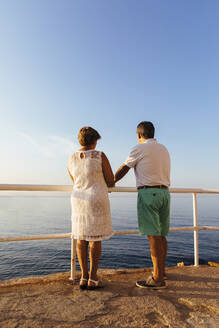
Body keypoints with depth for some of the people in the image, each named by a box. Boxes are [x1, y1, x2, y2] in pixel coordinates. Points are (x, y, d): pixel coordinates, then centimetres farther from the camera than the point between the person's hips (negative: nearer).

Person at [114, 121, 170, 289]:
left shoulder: (139, 149, -3)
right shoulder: (164, 149, 17)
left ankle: (158, 278, 2)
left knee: (153, 236, -5)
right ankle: (161, 270, 28)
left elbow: (123, 170, 3)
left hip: (148, 192, -7)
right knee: (161, 235, 14)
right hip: (164, 192, 8)